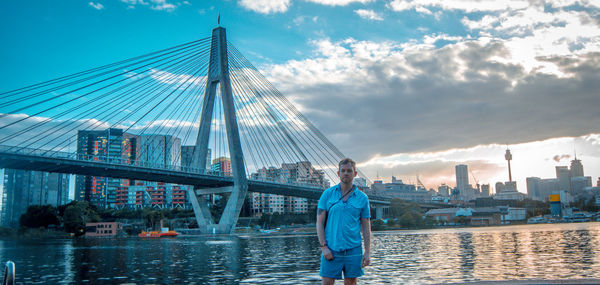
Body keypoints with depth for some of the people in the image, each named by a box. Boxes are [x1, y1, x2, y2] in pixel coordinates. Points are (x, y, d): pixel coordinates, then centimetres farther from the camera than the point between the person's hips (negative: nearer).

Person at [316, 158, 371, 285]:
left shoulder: (362, 198, 6)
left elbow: (366, 227, 7)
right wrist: (323, 247, -8)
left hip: (353, 250, 1)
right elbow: (319, 223, 1)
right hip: (331, 250, -1)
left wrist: (368, 252, 0)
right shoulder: (327, 194, 3)